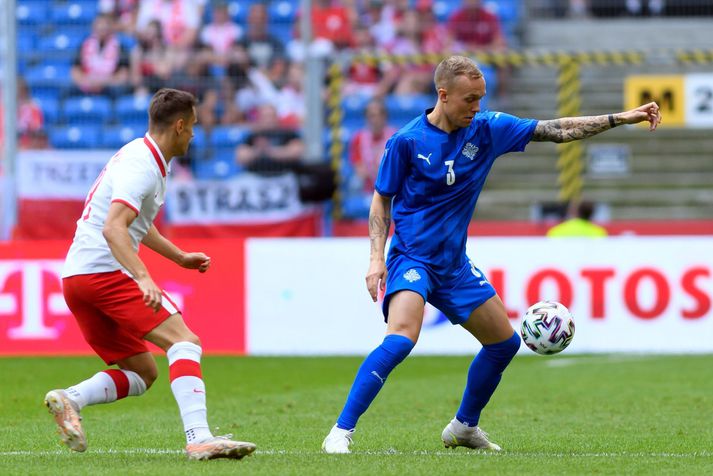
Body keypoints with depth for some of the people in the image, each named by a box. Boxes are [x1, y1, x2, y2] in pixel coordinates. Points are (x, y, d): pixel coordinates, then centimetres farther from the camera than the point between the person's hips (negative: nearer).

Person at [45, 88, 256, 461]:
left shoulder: (146, 159, 19)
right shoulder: (141, 167, -13)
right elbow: (113, 228, -27)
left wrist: (180, 257, 33)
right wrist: (143, 279, -37)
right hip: (104, 271, -10)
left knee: (142, 372, 13)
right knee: (184, 342, -16)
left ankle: (69, 399, -7)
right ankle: (198, 438, -30)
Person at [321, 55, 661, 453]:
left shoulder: (487, 130, 0)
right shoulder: (407, 142, -11)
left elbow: (556, 131, 1)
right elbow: (382, 200, -2)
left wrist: (621, 119, -4)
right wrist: (377, 258, -12)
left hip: (454, 265, 6)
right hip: (411, 257, -6)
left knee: (505, 342, 11)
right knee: (401, 340, -29)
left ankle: (464, 427, 30)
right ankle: (341, 432, -27)